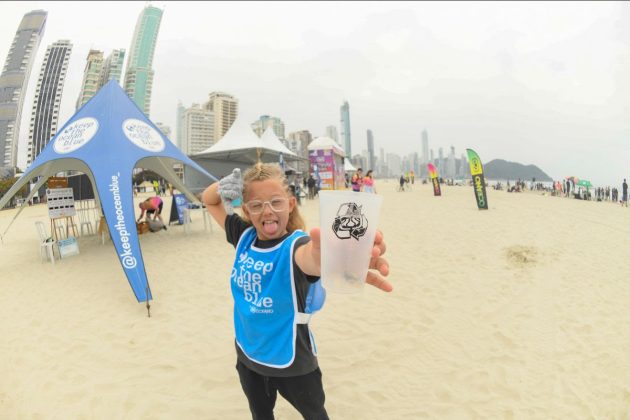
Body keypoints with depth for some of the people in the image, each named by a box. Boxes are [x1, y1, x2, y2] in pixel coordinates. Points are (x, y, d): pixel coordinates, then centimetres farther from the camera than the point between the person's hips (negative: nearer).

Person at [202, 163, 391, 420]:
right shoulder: (244, 236, -10)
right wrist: (223, 186, -21)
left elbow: (312, 256, -53)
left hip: (291, 360, -4)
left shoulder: (295, 244, -27)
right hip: (248, 355, 5)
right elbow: (208, 200, 2)